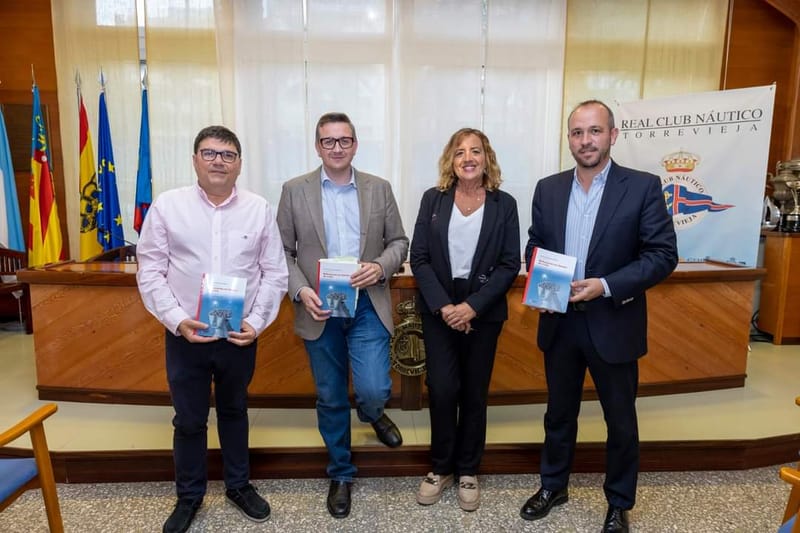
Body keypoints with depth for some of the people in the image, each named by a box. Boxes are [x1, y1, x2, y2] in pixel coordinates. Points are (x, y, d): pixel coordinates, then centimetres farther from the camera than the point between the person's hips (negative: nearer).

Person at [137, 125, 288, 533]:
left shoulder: (259, 209, -2)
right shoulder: (167, 206, -4)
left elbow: (275, 273, 0)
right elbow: (150, 272, -3)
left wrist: (256, 322, -9)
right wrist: (177, 319, -14)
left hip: (240, 335, 1)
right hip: (185, 335, -1)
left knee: (234, 411, 19)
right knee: (188, 419, 13)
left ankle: (239, 486, 38)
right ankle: (189, 495, 35)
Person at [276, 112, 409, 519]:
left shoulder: (379, 188, 3)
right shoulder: (294, 191, 1)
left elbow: (399, 241, 6)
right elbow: (282, 251, 1)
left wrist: (380, 267, -14)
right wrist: (300, 290, -14)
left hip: (368, 306, 0)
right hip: (318, 309, 0)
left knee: (373, 390, -10)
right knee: (330, 399, 12)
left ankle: (372, 414, 31)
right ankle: (340, 475, 34)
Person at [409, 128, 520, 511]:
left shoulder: (504, 204, 0)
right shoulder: (433, 199, 2)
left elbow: (510, 264, -4)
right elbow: (419, 258, -2)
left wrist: (472, 306, -15)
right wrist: (443, 306, -13)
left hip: (484, 312, 0)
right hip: (438, 310, 0)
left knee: (474, 393, 10)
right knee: (442, 390, 0)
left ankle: (468, 471, 28)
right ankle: (441, 468, 23)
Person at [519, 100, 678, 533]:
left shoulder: (643, 187, -8)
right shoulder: (548, 189, 3)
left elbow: (663, 255, -10)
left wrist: (605, 286, -21)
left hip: (613, 324, -3)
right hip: (559, 322, 3)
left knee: (620, 421, 14)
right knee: (559, 412, 18)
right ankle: (553, 486, 40)